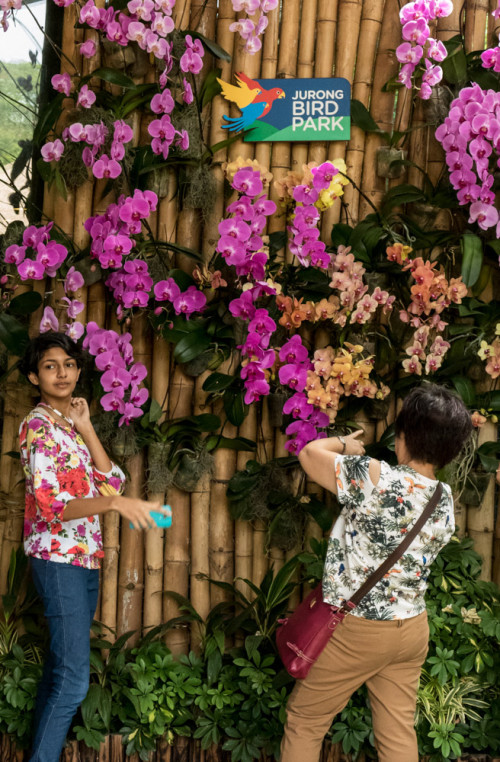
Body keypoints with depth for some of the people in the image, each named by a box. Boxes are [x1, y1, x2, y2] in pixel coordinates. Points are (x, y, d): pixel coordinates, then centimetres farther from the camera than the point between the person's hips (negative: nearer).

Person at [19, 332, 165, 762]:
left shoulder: (72, 426, 14)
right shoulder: (39, 425, -10)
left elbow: (111, 483, 3)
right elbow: (52, 505, -20)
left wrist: (86, 429, -4)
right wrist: (117, 503, -31)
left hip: (85, 558, 8)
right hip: (58, 559, -8)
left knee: (60, 669, 12)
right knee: (73, 679, -11)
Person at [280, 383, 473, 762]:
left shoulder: (375, 478, -24)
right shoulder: (445, 501, -3)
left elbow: (310, 454, -13)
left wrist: (343, 444, 8)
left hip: (356, 630, -6)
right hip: (412, 629, 6)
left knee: (304, 723, 11)